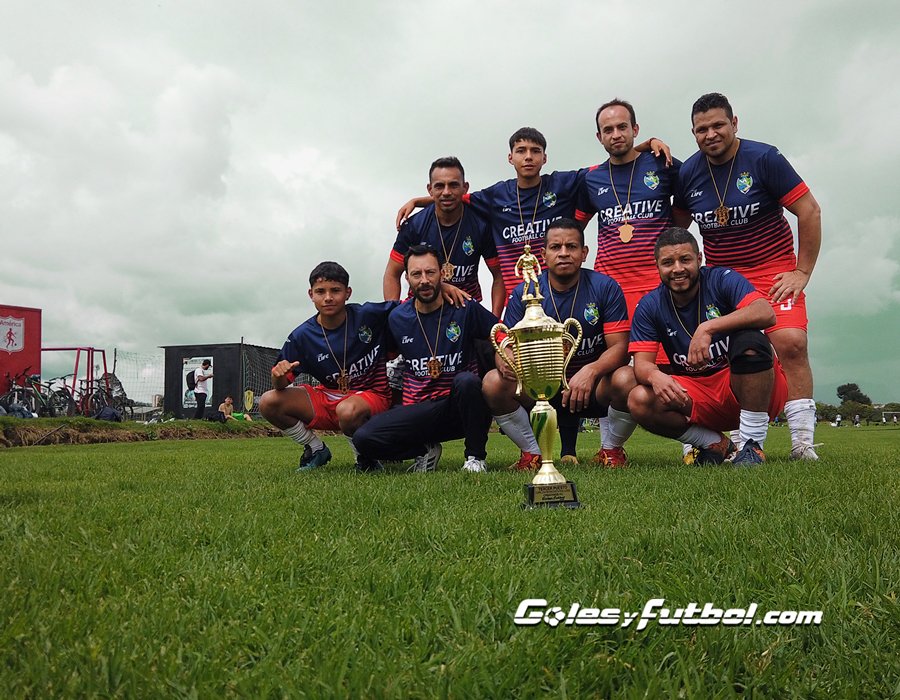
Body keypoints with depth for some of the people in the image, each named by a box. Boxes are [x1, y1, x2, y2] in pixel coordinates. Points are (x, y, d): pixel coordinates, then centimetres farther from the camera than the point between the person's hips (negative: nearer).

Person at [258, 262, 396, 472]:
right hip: (328, 397, 4)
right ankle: (317, 449, 8)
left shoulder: (369, 315, -13)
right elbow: (282, 385, -5)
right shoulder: (302, 336, -5)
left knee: (348, 410, -40)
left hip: (372, 395, -4)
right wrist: (279, 377, -27)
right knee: (269, 403, -13)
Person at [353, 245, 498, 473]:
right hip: (419, 409, 2)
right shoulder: (397, 318, 6)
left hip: (461, 409, -2)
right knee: (363, 438, -21)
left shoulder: (465, 309, -2)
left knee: (467, 381, -37)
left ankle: (475, 456, -13)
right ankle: (426, 450, 6)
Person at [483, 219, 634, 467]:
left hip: (593, 389, -1)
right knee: (494, 383, -25)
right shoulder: (523, 293, -3)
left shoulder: (605, 288, -6)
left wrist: (591, 371, -33)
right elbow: (508, 346, -6)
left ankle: (611, 449, -2)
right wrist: (506, 361, -32)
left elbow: (620, 347, -12)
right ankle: (532, 453, -2)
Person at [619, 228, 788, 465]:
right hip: (695, 396, 3)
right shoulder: (649, 307, 0)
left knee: (750, 339, -33)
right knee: (639, 400, -22)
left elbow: (766, 314, -27)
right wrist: (655, 376, -34)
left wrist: (708, 327, -38)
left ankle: (753, 445, -22)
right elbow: (642, 363, -9)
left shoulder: (721, 279, -9)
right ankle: (715, 444, -1)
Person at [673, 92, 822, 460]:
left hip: (774, 271, -3)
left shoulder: (763, 158, -9)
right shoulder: (687, 173, 1)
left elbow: (809, 211, -7)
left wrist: (802, 272, -9)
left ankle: (803, 443, -12)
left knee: (790, 342, -20)